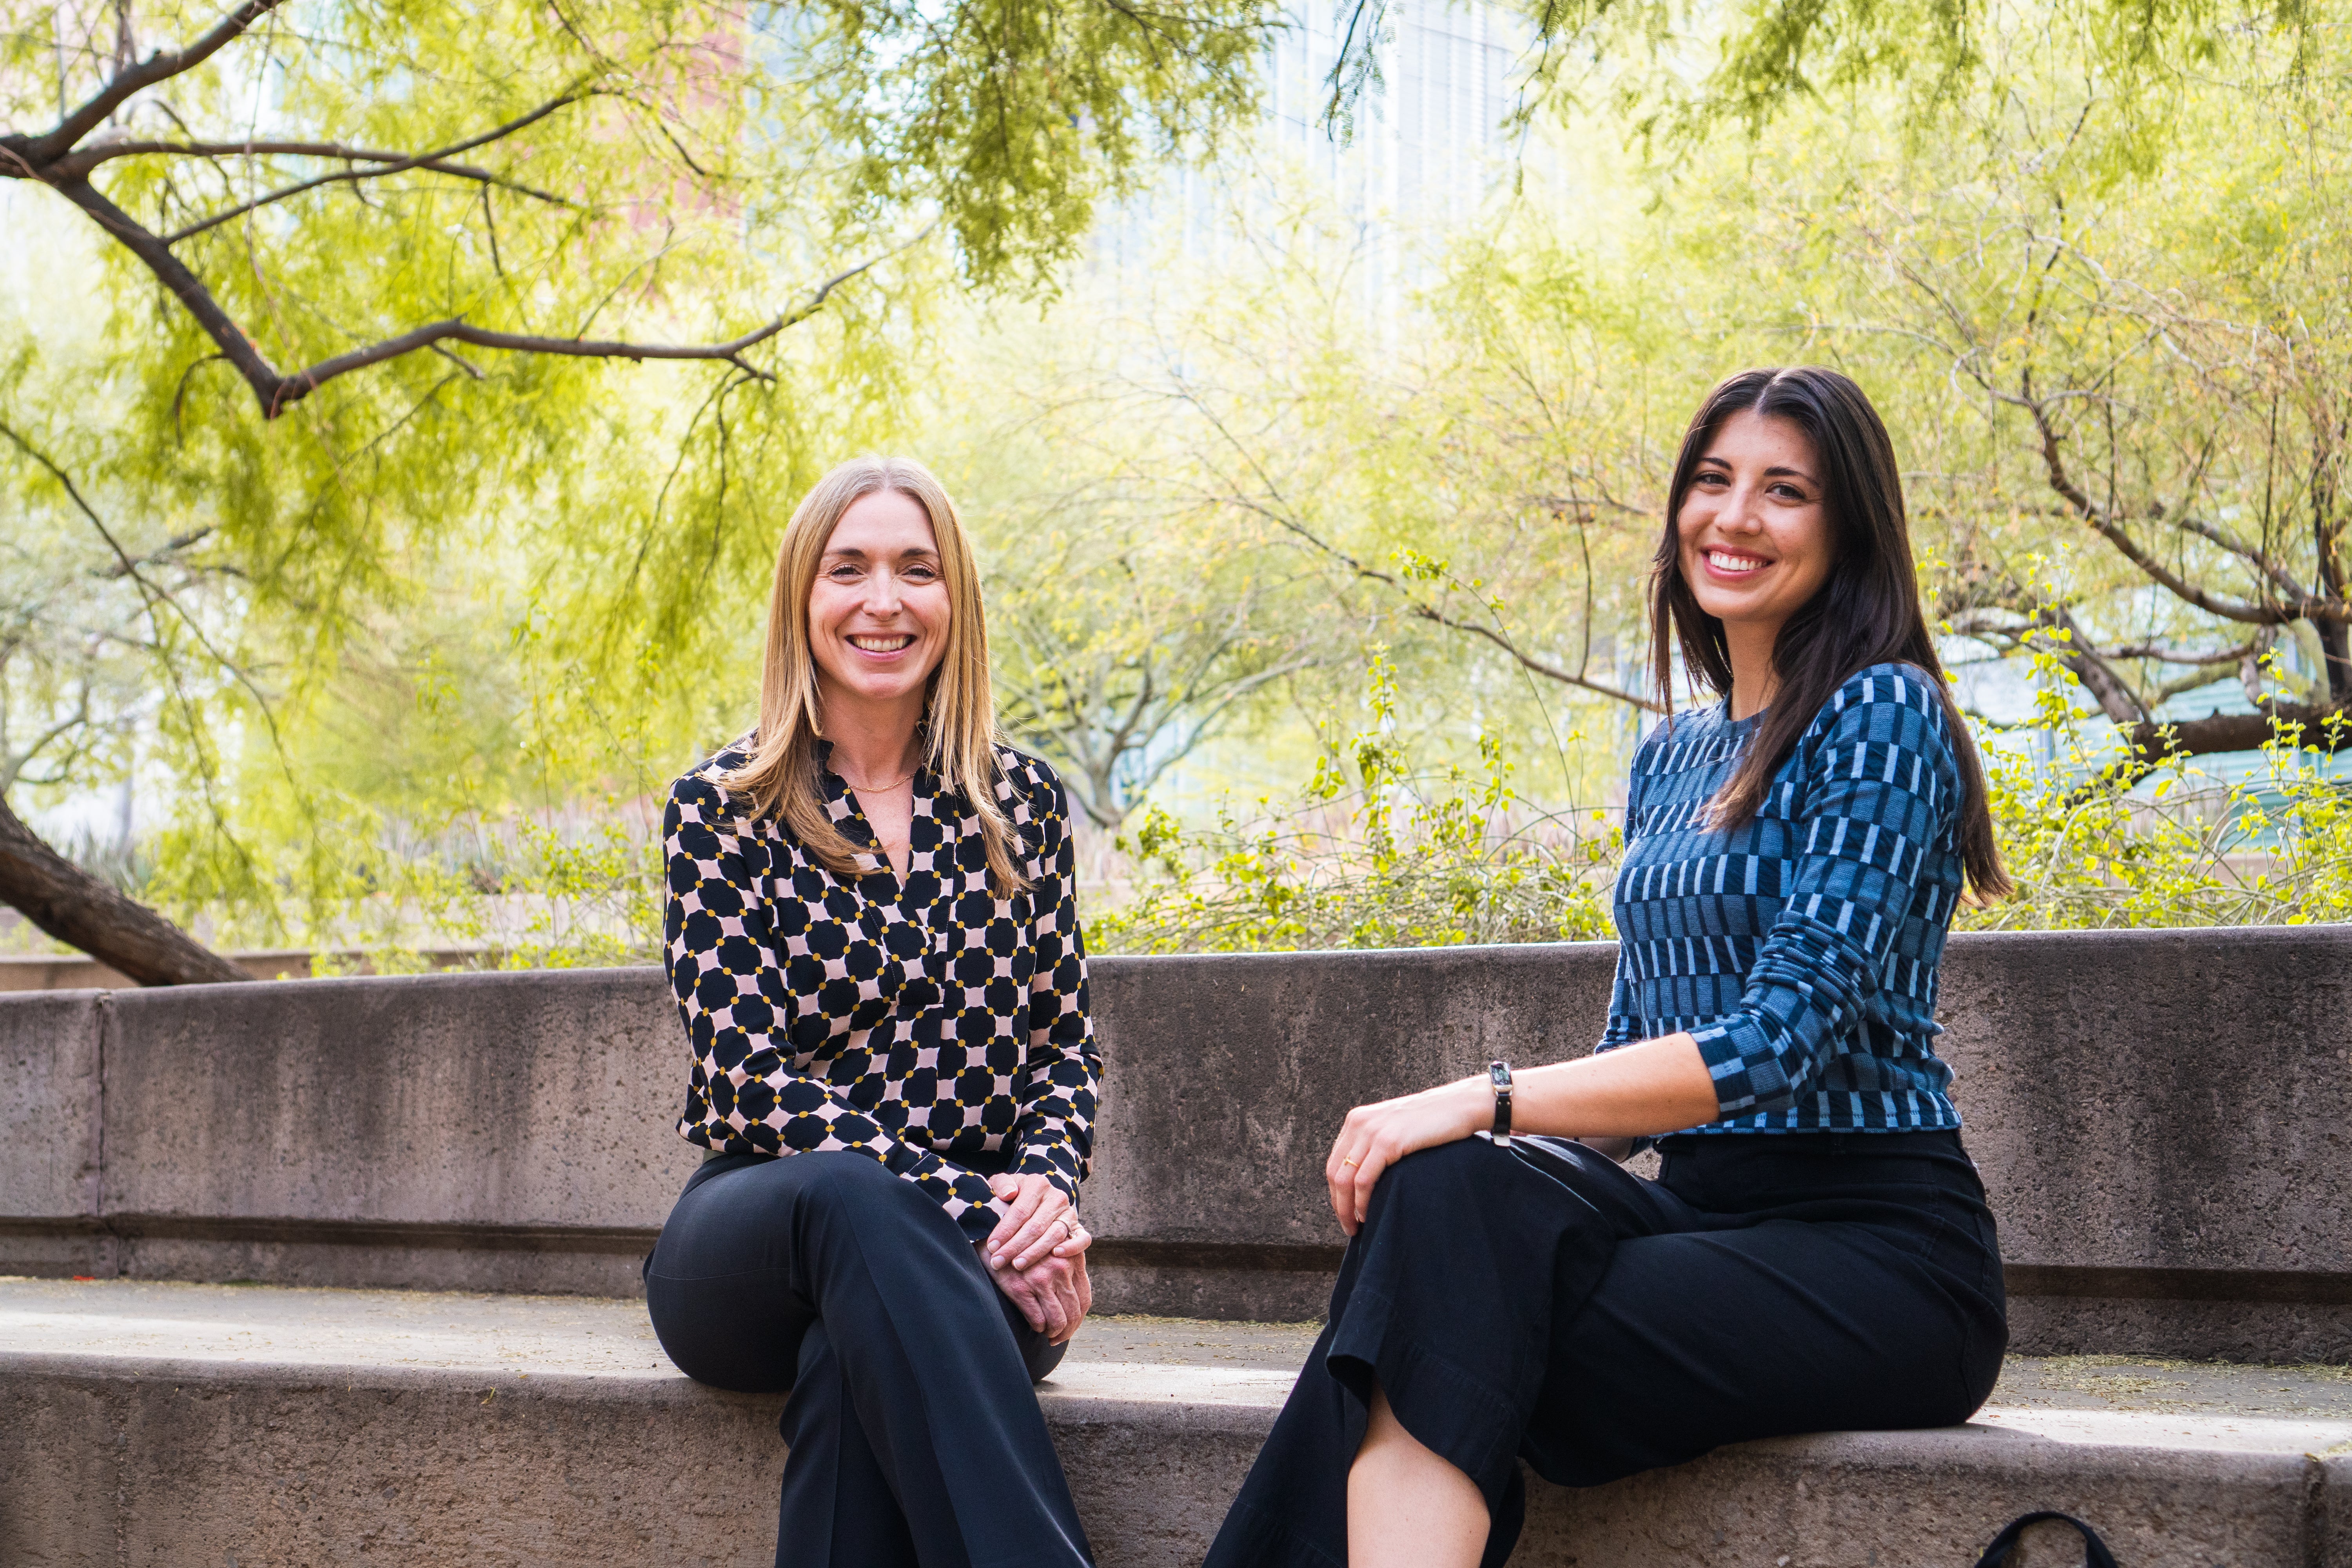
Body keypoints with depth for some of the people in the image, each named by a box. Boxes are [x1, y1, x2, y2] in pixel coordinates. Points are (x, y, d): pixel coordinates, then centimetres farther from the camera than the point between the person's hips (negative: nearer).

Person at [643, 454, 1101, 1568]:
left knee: (855, 1356, -36)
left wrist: (1047, 1180, -12)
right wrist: (963, 1207, -20)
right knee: (853, 1196, -38)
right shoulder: (722, 811, 2)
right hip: (751, 1247, -1)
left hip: (971, 1263, 2)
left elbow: (1066, 1040, 12)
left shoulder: (1022, 801, 11)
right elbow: (751, 1080, -7)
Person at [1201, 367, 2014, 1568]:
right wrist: (1493, 1144, -5)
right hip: (1708, 1213, 6)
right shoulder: (1669, 759, 18)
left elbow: (1793, 1035, -17)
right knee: (1444, 1190, -25)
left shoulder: (1882, 716, -7)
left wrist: (1487, 1103, -22)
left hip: (1879, 1254, -6)